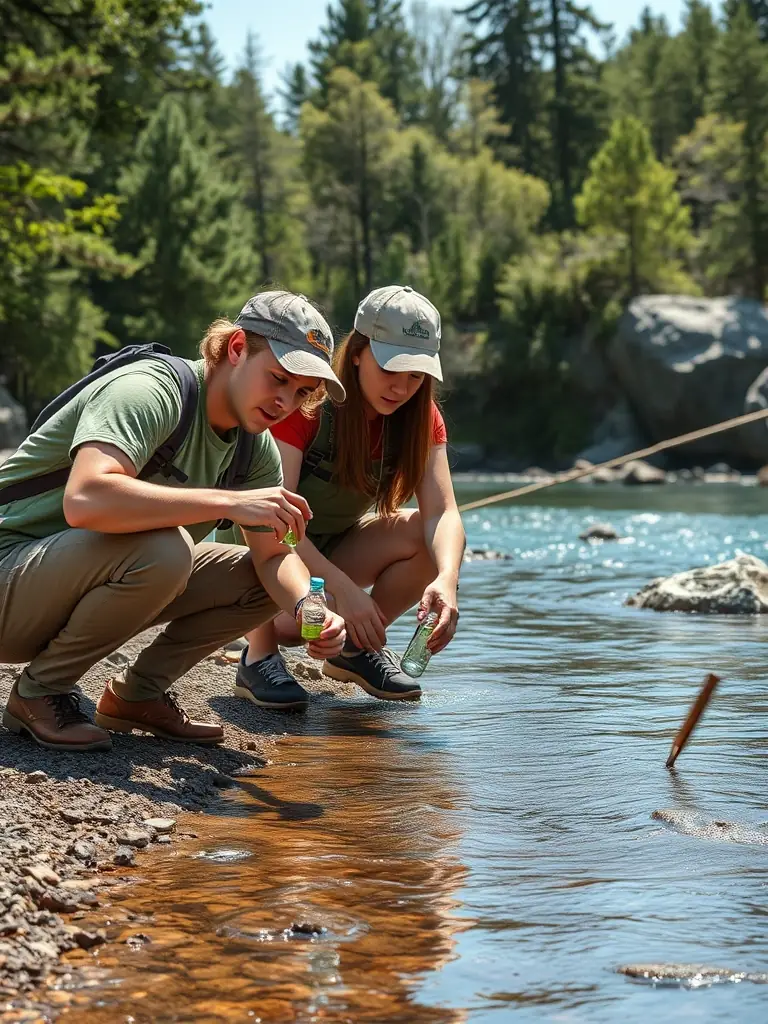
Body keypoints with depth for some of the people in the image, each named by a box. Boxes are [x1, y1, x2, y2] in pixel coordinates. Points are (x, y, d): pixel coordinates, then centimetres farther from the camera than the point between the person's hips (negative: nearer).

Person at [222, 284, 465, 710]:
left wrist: (446, 579, -44)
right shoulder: (305, 404, -26)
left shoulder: (421, 418, -10)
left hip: (335, 547, 6)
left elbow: (442, 511, -22)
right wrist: (344, 588, -44)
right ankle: (259, 657, -3)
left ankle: (358, 649, 0)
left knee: (431, 539, -21)